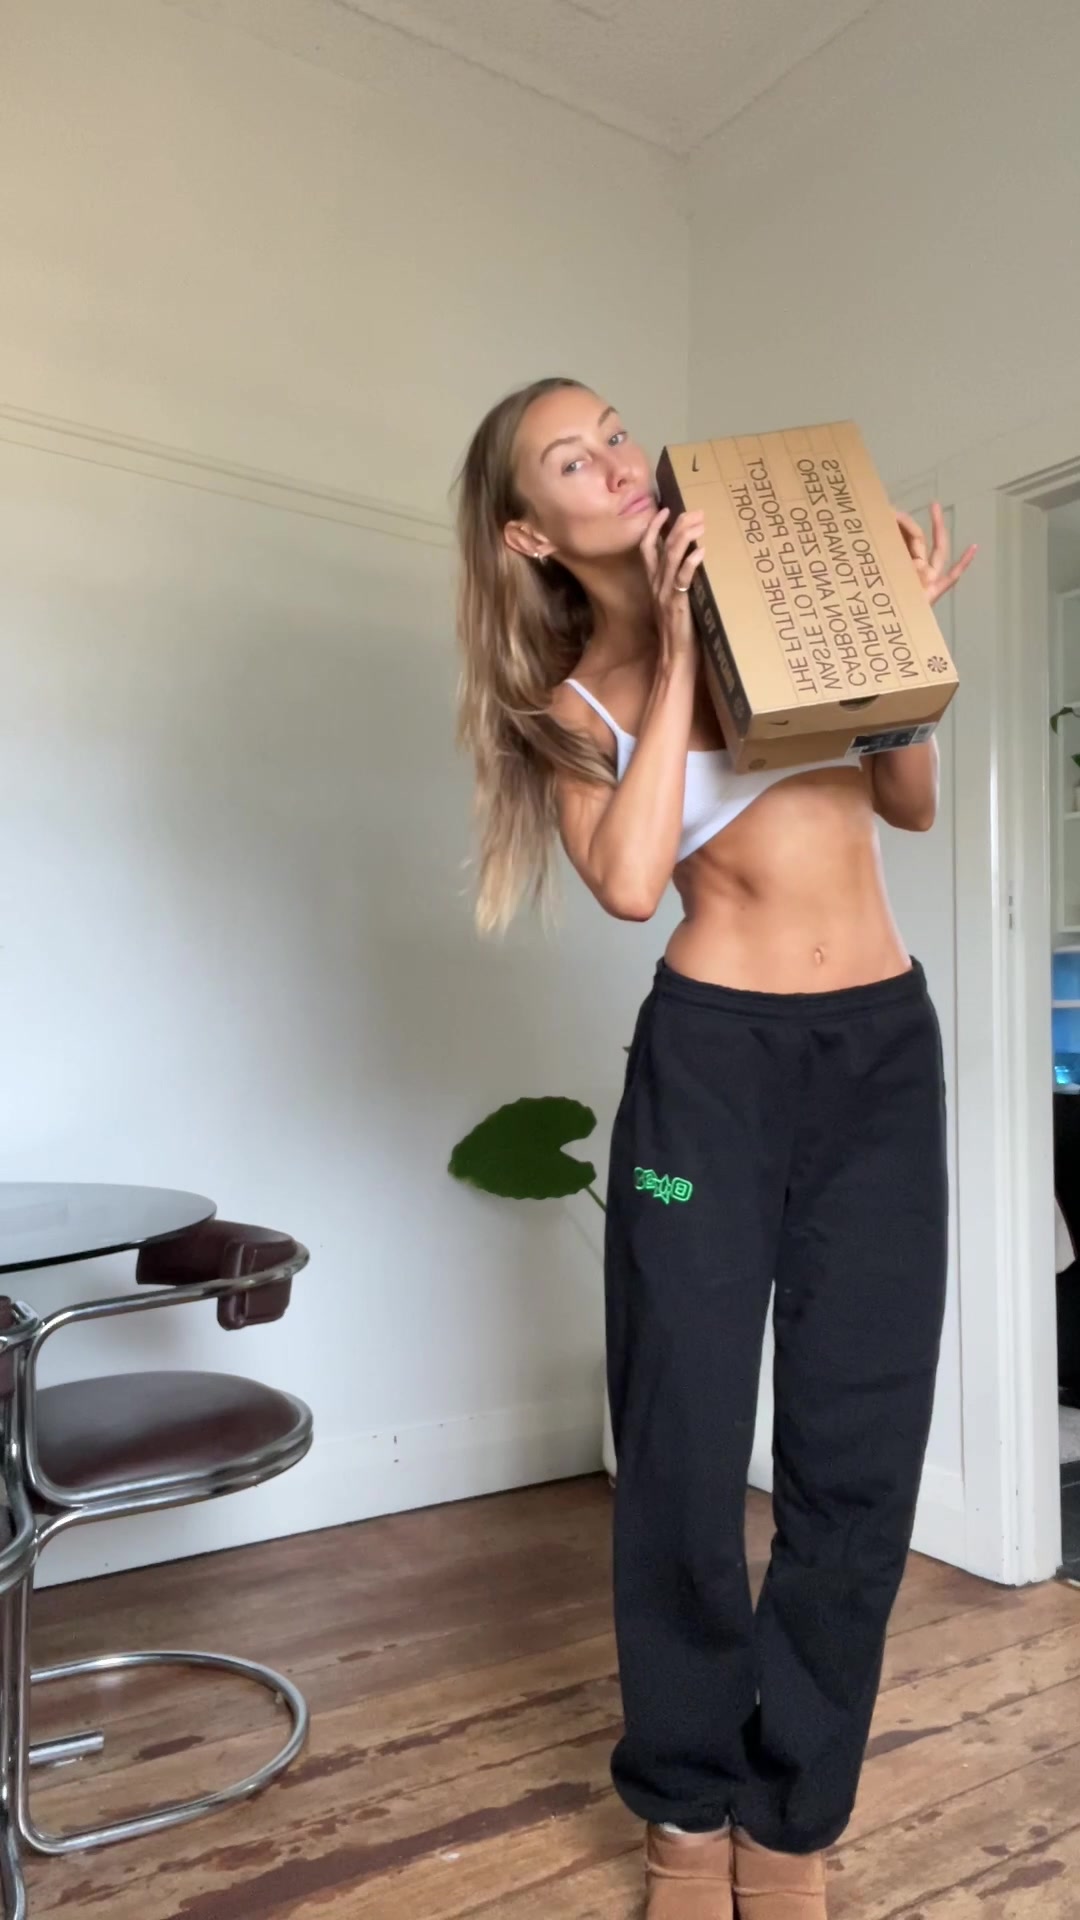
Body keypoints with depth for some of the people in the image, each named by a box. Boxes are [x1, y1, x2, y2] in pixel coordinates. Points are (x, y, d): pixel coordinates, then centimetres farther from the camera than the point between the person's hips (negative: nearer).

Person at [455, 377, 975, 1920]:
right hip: (712, 1057, -3)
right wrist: (678, 657, -10)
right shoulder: (570, 703, 4)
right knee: (683, 1445, 4)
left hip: (886, 1051, 3)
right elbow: (631, 882, -16)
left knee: (857, 1450, 5)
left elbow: (911, 800, 13)